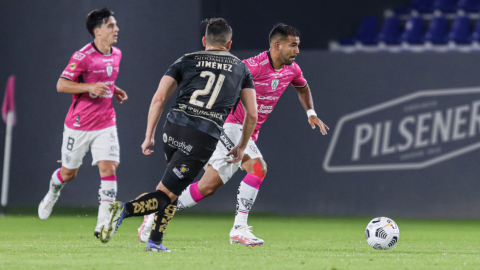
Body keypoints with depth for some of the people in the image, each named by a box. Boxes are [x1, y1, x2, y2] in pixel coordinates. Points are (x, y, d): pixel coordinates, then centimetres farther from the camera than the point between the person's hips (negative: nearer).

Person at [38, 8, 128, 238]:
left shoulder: (116, 55, 6)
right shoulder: (83, 56, -16)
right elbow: (61, 85, -17)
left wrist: (115, 91, 5)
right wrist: (91, 87, -27)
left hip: (106, 124, 4)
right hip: (79, 124, -4)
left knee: (109, 168, -13)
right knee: (69, 173, 11)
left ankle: (103, 225, -11)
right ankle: (52, 194, 46)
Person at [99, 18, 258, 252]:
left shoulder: (186, 61, 16)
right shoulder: (241, 68, 18)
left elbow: (159, 98, 5)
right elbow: (252, 114, 16)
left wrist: (149, 136, 8)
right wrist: (241, 147, 29)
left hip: (174, 128, 3)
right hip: (204, 139, -2)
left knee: (173, 189, 24)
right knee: (167, 194, -1)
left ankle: (156, 241, 16)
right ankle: (125, 210, -25)